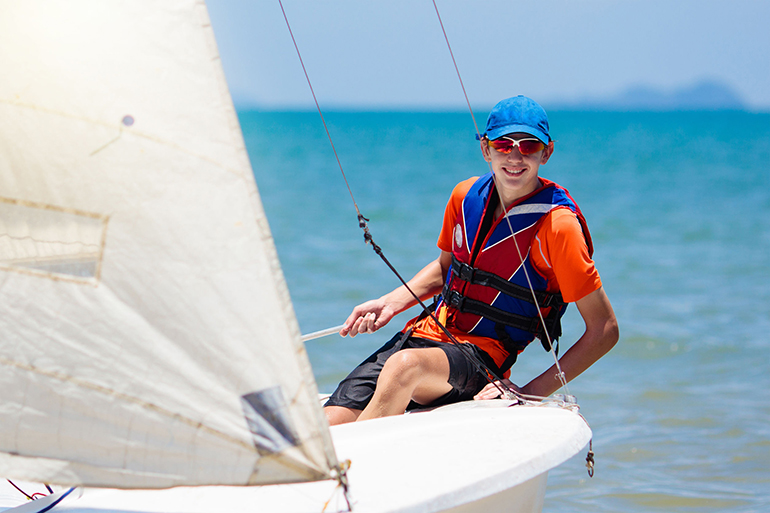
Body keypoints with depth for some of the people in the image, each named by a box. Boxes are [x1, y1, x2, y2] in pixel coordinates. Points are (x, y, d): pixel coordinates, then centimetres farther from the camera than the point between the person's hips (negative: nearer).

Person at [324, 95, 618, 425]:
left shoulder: (557, 224, -12)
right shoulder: (466, 196, 6)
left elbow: (605, 330, -10)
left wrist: (531, 393, -15)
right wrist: (392, 302, 9)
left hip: (481, 356, -6)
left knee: (405, 365, -38)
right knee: (329, 425, -20)